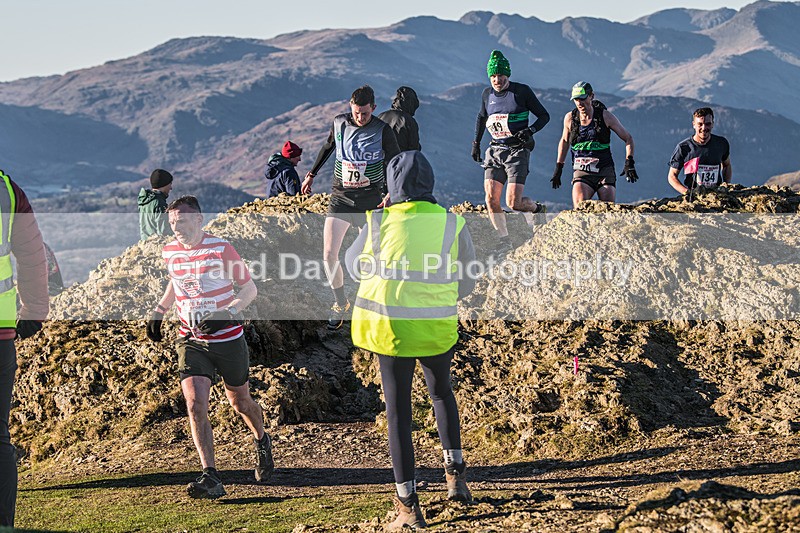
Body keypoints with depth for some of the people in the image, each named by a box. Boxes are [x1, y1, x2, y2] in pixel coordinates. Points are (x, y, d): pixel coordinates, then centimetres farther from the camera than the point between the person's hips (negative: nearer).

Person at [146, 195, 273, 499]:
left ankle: (262, 441, 47)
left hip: (228, 339, -3)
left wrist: (226, 314, -22)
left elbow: (250, 289, -7)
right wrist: (158, 312, 18)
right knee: (195, 404, -16)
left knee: (240, 402, 14)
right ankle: (210, 477, -18)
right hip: (190, 340, 3)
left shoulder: (220, 249, -13)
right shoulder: (170, 252, 2)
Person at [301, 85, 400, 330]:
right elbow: (328, 147, 18)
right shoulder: (339, 123, -1)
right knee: (329, 255, -7)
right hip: (340, 197, 2)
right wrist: (312, 174, 23)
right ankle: (340, 304, 11)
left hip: (370, 199, -2)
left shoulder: (382, 130, -10)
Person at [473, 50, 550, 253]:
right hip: (495, 150, 5)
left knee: (513, 202, -13)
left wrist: (530, 131, -18)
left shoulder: (522, 91, -7)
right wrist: (476, 142, 22)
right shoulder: (487, 94, 6)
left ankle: (537, 209, 20)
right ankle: (505, 241, 7)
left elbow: (544, 116, -1)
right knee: (491, 199, -8)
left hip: (518, 151, -5)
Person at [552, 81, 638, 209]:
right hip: (581, 172, 1)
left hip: (604, 170, -1)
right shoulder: (570, 118, 4)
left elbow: (628, 138, 7)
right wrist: (558, 168, 21)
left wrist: (629, 163, -5)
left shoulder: (605, 116, -1)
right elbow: (564, 141, 22)